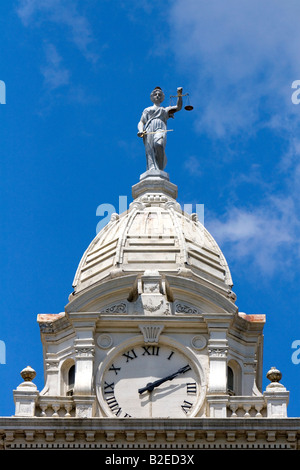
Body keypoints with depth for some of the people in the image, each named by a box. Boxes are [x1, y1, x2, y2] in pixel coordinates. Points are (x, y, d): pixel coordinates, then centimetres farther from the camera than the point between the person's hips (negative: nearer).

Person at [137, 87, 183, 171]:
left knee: (159, 144, -36)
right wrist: (140, 131, -2)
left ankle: (160, 170, -38)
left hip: (160, 130, -1)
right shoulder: (147, 110, 35)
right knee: (150, 152, -22)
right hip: (148, 131, 1)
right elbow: (141, 123, 21)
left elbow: (179, 107, 20)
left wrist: (179, 95, 4)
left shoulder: (165, 110, 35)